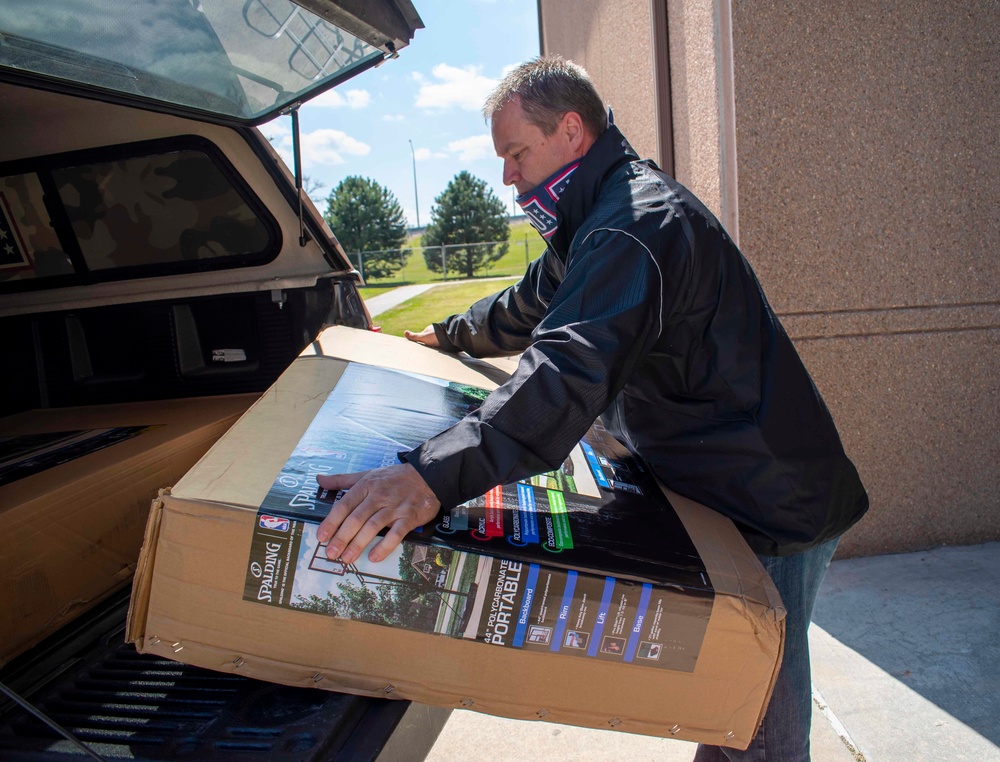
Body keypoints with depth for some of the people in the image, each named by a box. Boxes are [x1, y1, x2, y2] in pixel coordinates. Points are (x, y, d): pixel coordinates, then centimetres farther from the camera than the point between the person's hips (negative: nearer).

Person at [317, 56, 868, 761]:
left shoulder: (635, 224, -23)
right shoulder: (602, 217, 14)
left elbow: (572, 371, -39)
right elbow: (533, 306, 29)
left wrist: (434, 474, -48)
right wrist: (452, 335, 39)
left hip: (771, 510, -10)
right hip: (729, 493, 10)